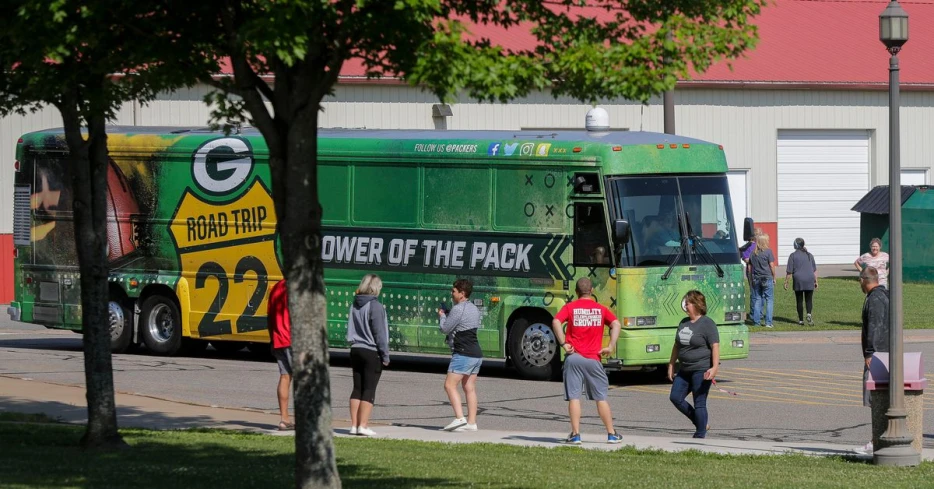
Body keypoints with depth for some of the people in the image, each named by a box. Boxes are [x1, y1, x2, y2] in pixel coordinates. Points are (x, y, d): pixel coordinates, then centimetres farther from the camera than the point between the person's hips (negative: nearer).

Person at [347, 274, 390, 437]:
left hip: (356, 350, 6)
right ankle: (363, 425, -8)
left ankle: (354, 424, 9)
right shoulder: (375, 306, -14)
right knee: (369, 390, -3)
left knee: (357, 388, 10)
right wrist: (385, 356, -9)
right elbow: (380, 333, -14)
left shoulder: (354, 305, 7)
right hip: (372, 352, -6)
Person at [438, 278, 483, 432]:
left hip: (463, 354, -9)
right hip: (476, 354, 9)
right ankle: (471, 422, 7)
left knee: (450, 385, -8)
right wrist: (447, 315, 18)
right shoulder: (474, 309, 16)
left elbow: (445, 329, -8)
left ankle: (459, 418, -20)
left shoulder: (458, 309, -14)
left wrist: (442, 316, 11)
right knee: (469, 388, 10)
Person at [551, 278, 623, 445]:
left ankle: (575, 434, -7)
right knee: (601, 397, 9)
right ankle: (612, 434, 12)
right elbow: (616, 324, -6)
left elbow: (555, 322, -12)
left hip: (573, 356, -1)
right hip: (593, 359, 1)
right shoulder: (601, 309, 9)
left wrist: (564, 344, -8)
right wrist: (610, 347, -6)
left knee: (574, 397, -1)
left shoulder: (570, 307, 5)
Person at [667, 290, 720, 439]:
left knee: (699, 403, -6)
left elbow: (715, 347, -16)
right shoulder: (684, 323, 14)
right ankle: (702, 424, 15)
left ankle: (700, 435, 1)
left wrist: (714, 368, -26)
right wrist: (671, 365, 19)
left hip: (701, 370, -8)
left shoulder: (707, 324, -10)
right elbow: (677, 345, 22)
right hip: (685, 370, 8)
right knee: (675, 397, 2)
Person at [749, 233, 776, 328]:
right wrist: (774, 277, 3)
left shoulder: (753, 253, 6)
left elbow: (750, 266, 9)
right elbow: (772, 265, -8)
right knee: (769, 299, 1)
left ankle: (756, 321, 9)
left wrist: (751, 279, 15)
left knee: (757, 299, 10)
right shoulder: (768, 251, -8)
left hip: (756, 279, 4)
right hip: (767, 278, -4)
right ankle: (768, 322, -5)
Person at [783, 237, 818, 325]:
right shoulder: (809, 255, 9)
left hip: (798, 280, -2)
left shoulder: (793, 255, -3)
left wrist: (786, 282, 2)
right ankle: (809, 314, -18)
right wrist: (816, 281, 16)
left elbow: (789, 271, -5)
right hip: (809, 280, 2)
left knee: (799, 300, 7)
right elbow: (815, 270, 10)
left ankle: (801, 319, 8)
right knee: (809, 299, 7)